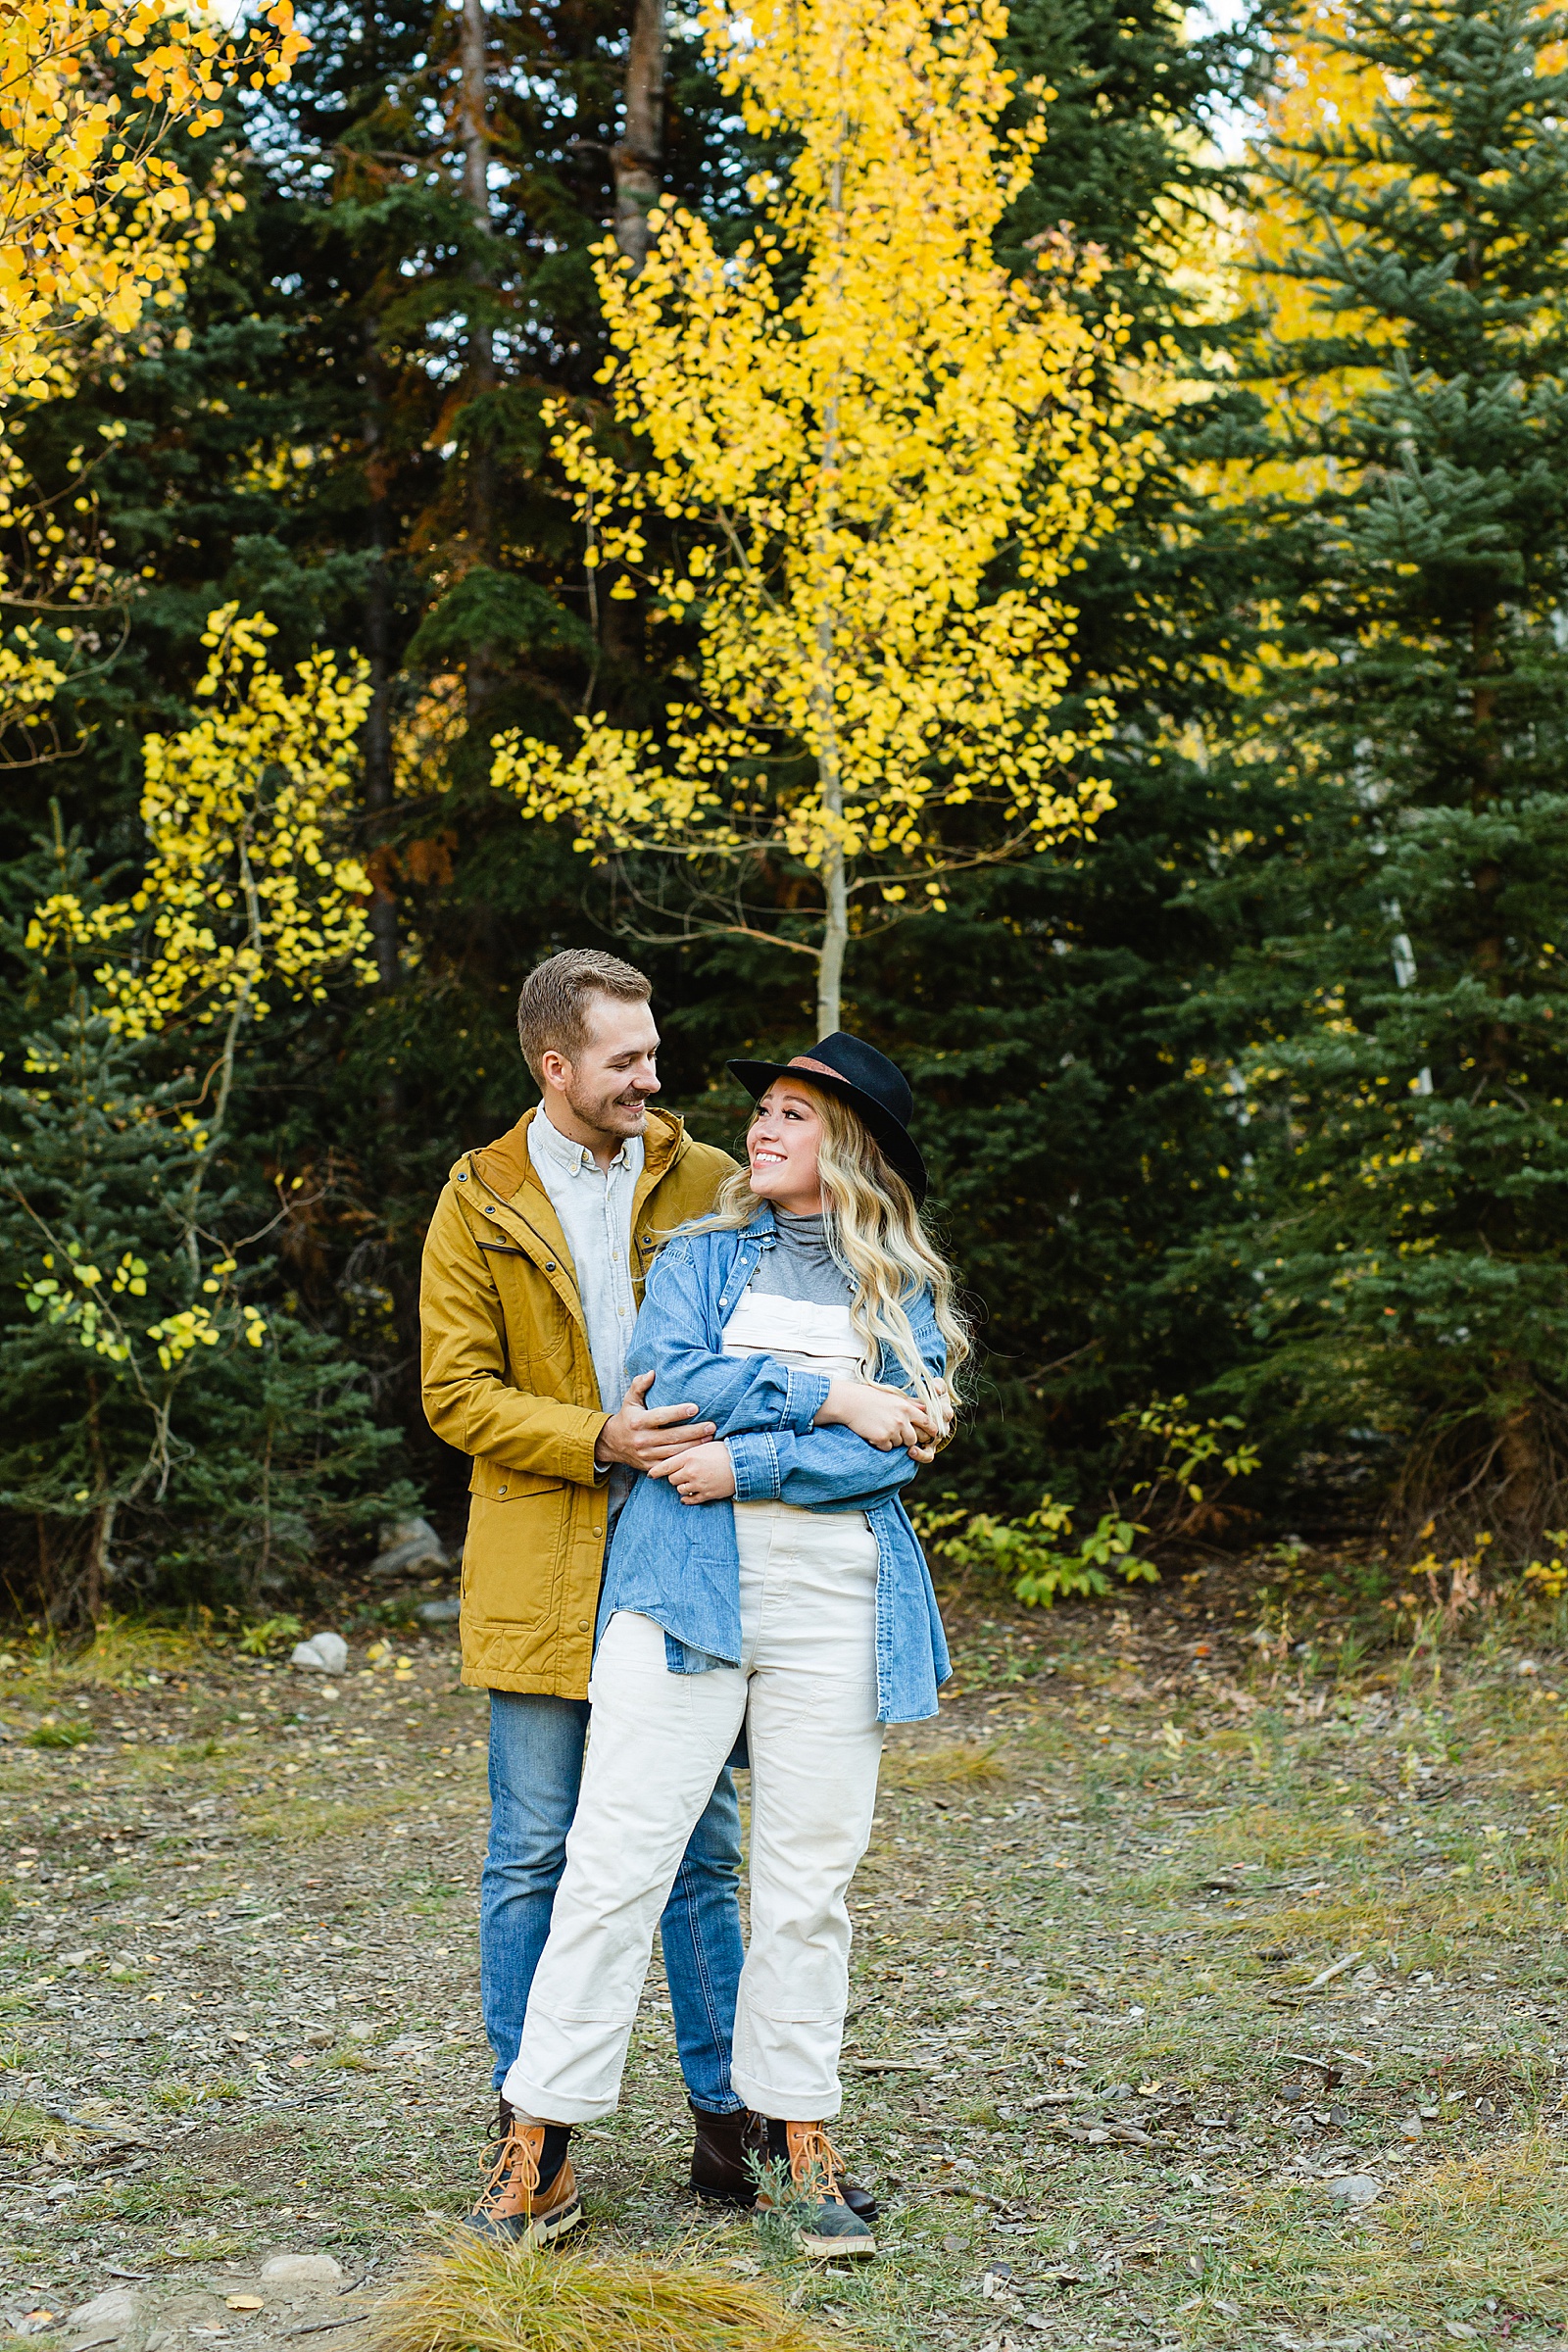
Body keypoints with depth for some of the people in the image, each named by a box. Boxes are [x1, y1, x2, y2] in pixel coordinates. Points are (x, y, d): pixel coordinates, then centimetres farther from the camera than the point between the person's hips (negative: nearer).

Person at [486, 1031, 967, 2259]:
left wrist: (745, 1463, -11)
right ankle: (543, 2133, 0)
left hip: (837, 1601, 1)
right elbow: (666, 1378, -5)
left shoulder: (906, 1290, 11)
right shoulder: (700, 1257, 13)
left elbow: (897, 1448, -2)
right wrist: (828, 1398, -9)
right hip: (685, 1581, 0)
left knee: (810, 1871, 4)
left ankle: (802, 2140, 14)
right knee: (616, 1855, -5)